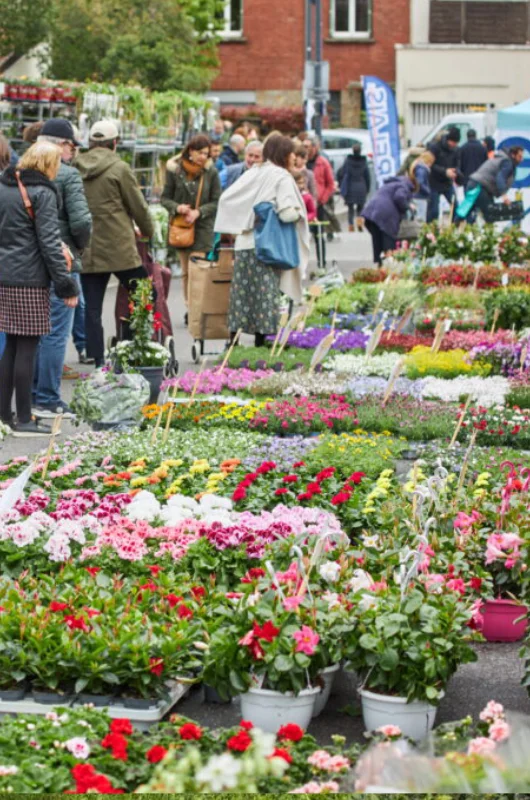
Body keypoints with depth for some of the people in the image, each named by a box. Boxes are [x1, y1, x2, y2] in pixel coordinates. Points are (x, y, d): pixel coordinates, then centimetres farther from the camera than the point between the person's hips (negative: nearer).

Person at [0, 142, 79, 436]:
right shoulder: (42, 194, -10)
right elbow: (49, 243, -14)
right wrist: (66, 285, -11)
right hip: (30, 280, -7)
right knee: (27, 348, -2)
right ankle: (24, 420, 1)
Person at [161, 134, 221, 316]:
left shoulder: (211, 172, -2)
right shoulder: (175, 170, -1)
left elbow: (217, 202, 1)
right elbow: (165, 198, 3)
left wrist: (199, 211, -13)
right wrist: (177, 207, -16)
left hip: (203, 227, -2)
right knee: (186, 272, 8)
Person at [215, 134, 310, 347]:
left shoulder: (253, 173, 13)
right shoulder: (282, 177, -6)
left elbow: (226, 197, 10)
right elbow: (287, 213, -16)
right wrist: (299, 212, 5)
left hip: (244, 244, 6)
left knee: (242, 293, 7)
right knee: (266, 296, -2)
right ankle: (260, 345, -3)